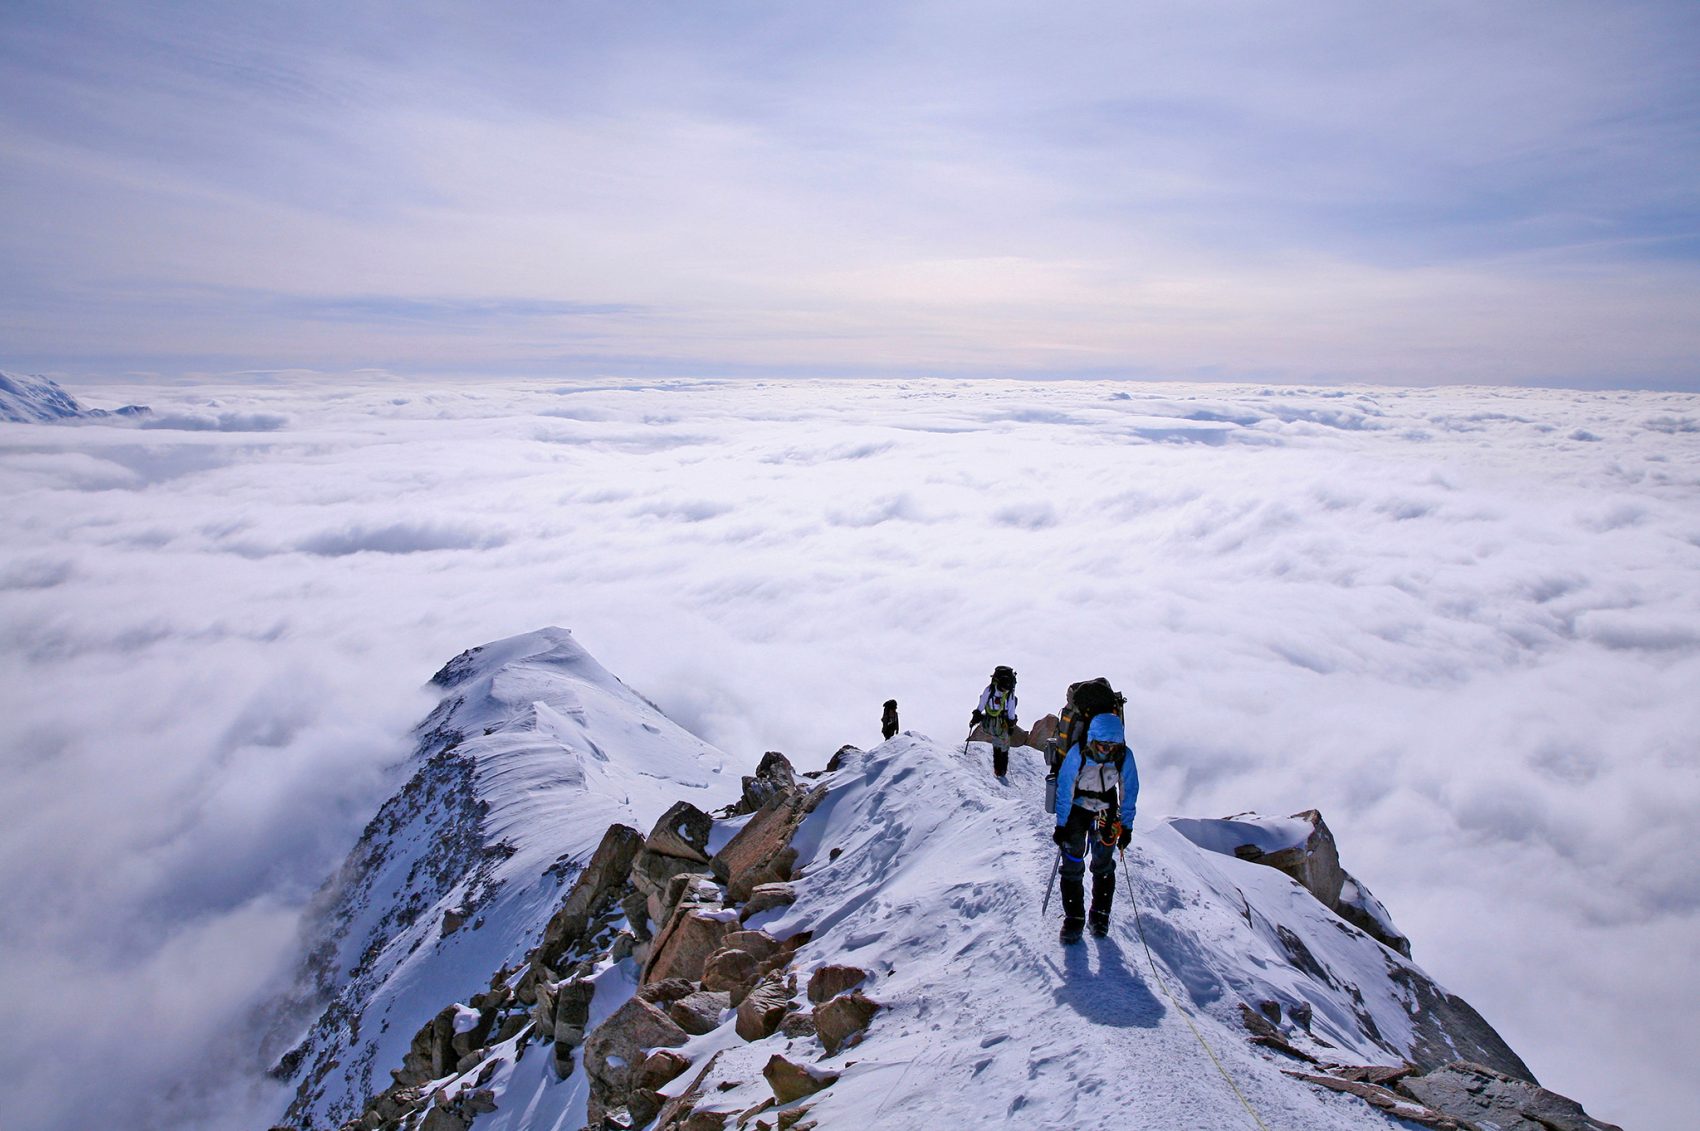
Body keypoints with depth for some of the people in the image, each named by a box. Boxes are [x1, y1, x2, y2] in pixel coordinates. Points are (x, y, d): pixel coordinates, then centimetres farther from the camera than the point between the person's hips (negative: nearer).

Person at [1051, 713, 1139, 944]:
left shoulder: (1124, 756, -22)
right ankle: (1074, 917, 9)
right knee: (1072, 865, -4)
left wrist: (1127, 826, -6)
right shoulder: (1077, 753, -28)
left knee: (1103, 864, 4)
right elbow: (1064, 788, -18)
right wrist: (1061, 824, -15)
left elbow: (1129, 792, -7)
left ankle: (1100, 914, 22)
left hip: (1106, 811, 2)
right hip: (1076, 808, -1)